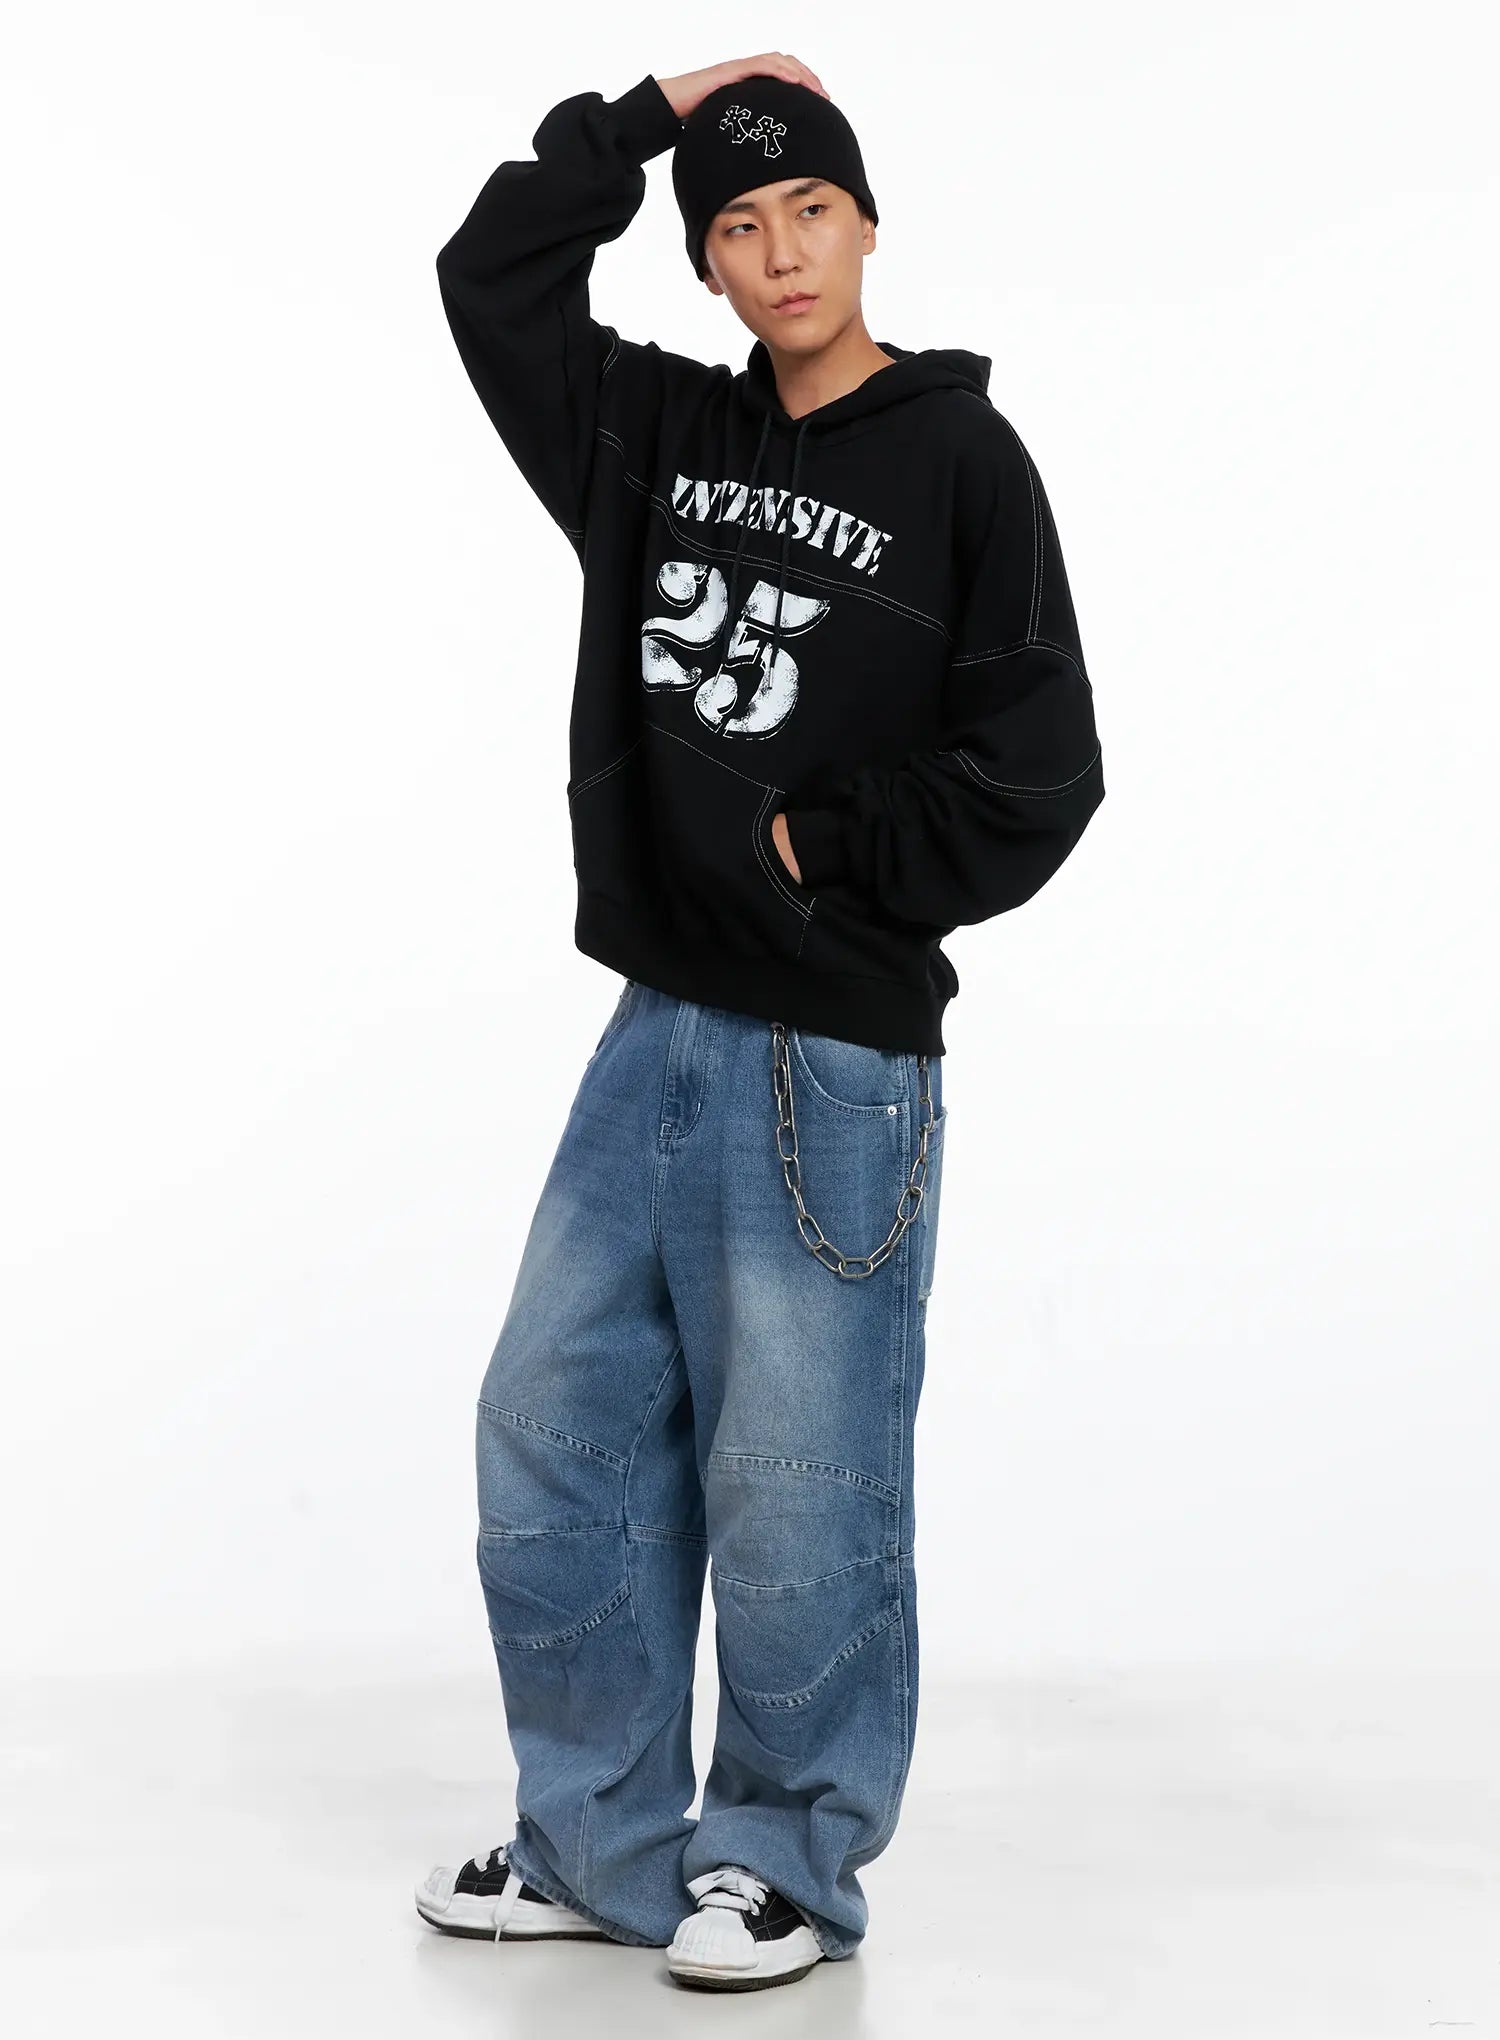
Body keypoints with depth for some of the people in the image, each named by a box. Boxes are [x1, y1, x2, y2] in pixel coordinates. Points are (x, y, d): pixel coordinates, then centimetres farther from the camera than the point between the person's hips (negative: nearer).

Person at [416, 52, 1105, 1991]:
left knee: (796, 1505, 1)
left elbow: (1028, 782, -10)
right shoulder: (665, 434, 11)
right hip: (654, 1036, 6)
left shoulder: (962, 460, -5)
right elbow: (493, 278, 16)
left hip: (833, 1070, -6)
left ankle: (786, 1865, 20)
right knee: (551, 1460, 10)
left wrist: (805, 855, -9)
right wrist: (648, 114, 10)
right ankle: (600, 1846, 24)